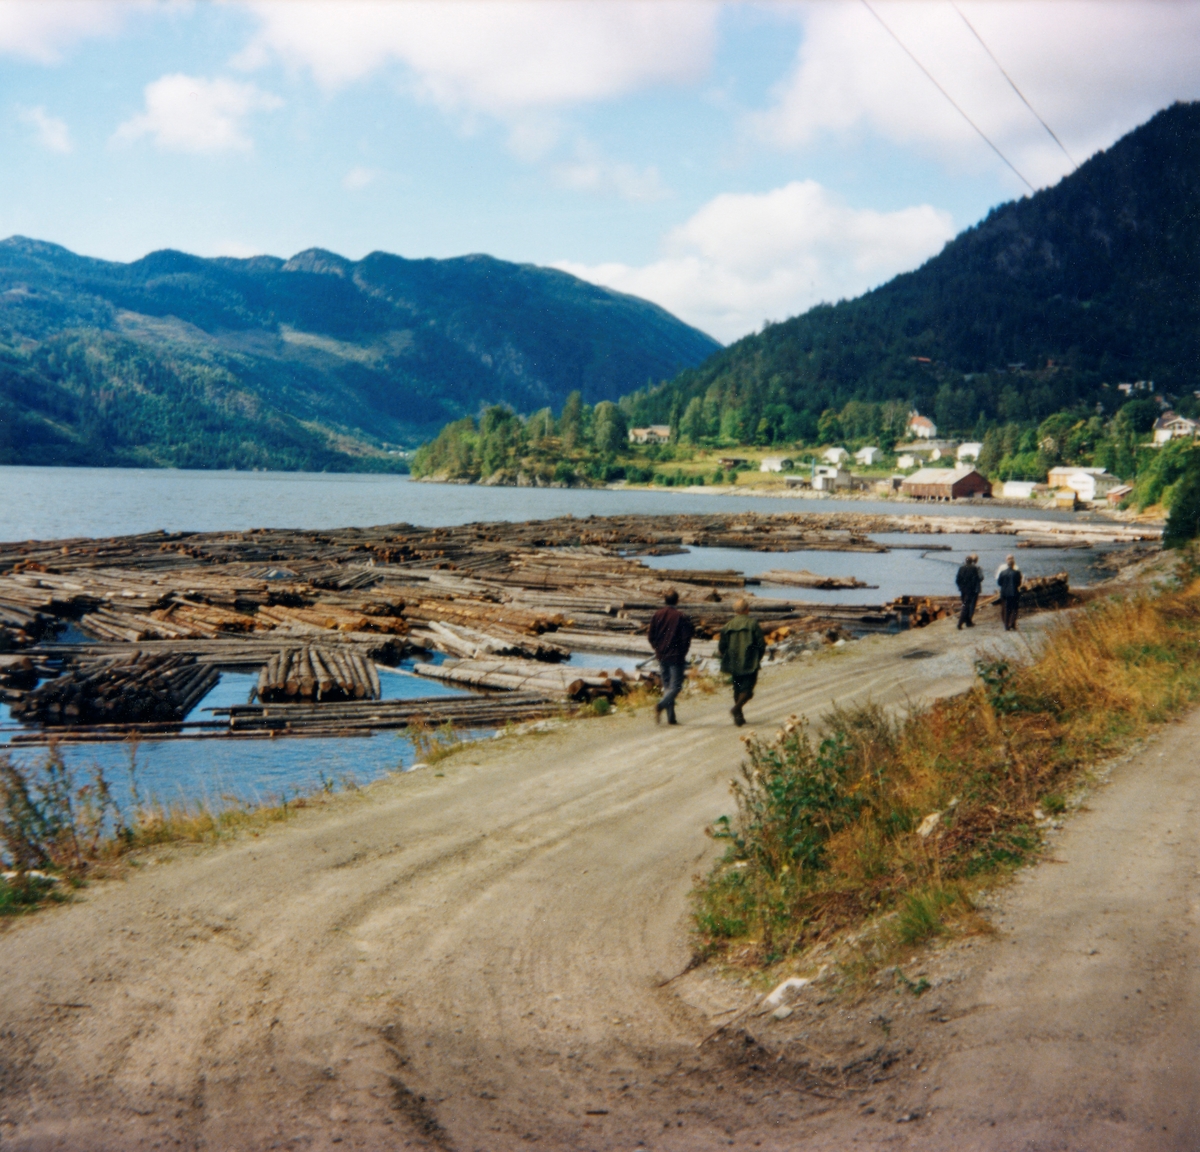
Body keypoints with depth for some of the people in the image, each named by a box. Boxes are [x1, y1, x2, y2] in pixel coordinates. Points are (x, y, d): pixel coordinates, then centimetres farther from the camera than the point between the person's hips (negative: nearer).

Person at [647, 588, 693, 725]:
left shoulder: (657, 615, 2)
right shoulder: (680, 617, -11)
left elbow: (651, 636, 5)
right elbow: (686, 638, -10)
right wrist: (682, 653, 5)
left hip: (662, 656, 5)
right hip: (676, 656, -5)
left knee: (667, 686, 12)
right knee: (676, 685, -1)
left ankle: (671, 717, 11)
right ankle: (661, 705, -25)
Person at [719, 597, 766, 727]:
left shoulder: (728, 626, 2)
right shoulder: (752, 623, -7)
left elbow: (721, 647, 4)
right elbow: (761, 643, -8)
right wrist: (758, 658, 8)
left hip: (734, 664, 4)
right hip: (750, 664, -4)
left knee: (737, 689, 16)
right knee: (747, 689, 1)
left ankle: (739, 717, 16)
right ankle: (737, 707, -22)